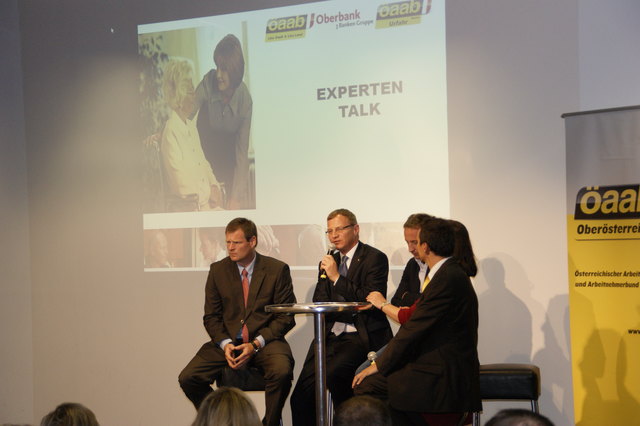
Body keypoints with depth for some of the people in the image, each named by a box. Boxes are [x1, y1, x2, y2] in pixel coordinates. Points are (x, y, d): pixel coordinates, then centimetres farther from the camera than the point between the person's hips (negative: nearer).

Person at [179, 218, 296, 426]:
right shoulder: (218, 270, 7)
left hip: (265, 341, -3)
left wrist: (256, 344, -14)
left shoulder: (277, 270, -1)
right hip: (228, 341, 3)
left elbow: (286, 317, -2)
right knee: (188, 378, -17)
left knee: (281, 372, -35)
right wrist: (225, 344, -10)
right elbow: (211, 316, 9)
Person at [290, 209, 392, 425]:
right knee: (301, 397, -12)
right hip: (331, 333, 6)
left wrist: (337, 277, -13)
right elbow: (318, 304, 14)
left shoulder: (375, 258, -2)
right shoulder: (329, 261, 18)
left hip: (360, 336, -6)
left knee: (332, 374, -31)